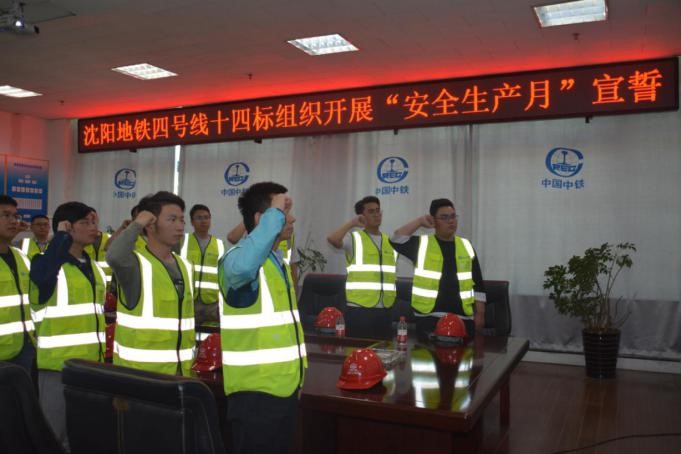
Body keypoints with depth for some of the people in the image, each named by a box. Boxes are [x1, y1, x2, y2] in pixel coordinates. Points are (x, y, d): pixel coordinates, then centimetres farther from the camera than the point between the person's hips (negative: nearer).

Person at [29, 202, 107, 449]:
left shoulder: (94, 267, 12)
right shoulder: (45, 261, -9)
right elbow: (43, 275, -35)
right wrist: (62, 236, -22)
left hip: (93, 364, 7)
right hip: (58, 365, -7)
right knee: (55, 433, 4)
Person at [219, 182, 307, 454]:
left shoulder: (279, 261, 13)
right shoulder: (241, 257, -17)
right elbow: (242, 267, -44)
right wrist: (275, 214, -33)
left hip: (285, 385, 9)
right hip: (256, 389, -9)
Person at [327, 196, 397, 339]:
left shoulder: (390, 241, 15)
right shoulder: (354, 238, -3)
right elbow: (332, 239, -23)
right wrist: (352, 223, -14)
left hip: (384, 310, 5)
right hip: (359, 308, -5)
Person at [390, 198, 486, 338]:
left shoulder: (466, 246, 9)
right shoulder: (422, 245, 2)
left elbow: (477, 284, 12)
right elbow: (397, 240, -14)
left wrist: (480, 313, 7)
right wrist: (419, 222, -9)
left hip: (463, 317, 3)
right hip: (429, 317, -2)